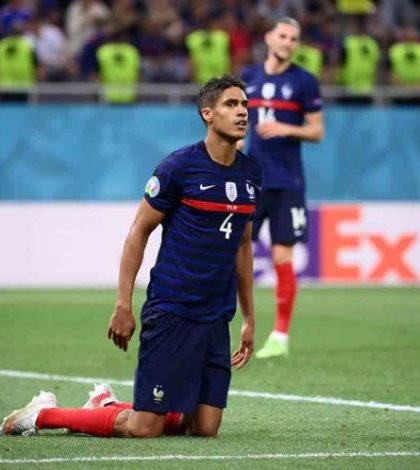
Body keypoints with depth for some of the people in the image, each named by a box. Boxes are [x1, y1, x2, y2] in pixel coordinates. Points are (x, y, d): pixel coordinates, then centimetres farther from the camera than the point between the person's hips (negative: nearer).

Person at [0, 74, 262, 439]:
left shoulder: (251, 173, 9)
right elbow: (139, 232, -5)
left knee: (206, 429, -1)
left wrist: (249, 319, 18)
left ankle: (108, 405, 22)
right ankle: (43, 414, 11)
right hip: (170, 310, -6)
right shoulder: (180, 166, -10)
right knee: (145, 429, -10)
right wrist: (123, 305, -11)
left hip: (217, 319, 6)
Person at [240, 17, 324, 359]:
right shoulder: (248, 78, 9)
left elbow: (317, 131, 0)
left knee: (283, 259, -3)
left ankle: (281, 337, 6)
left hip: (286, 184, -3)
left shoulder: (304, 82, -1)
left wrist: (287, 129, -17)